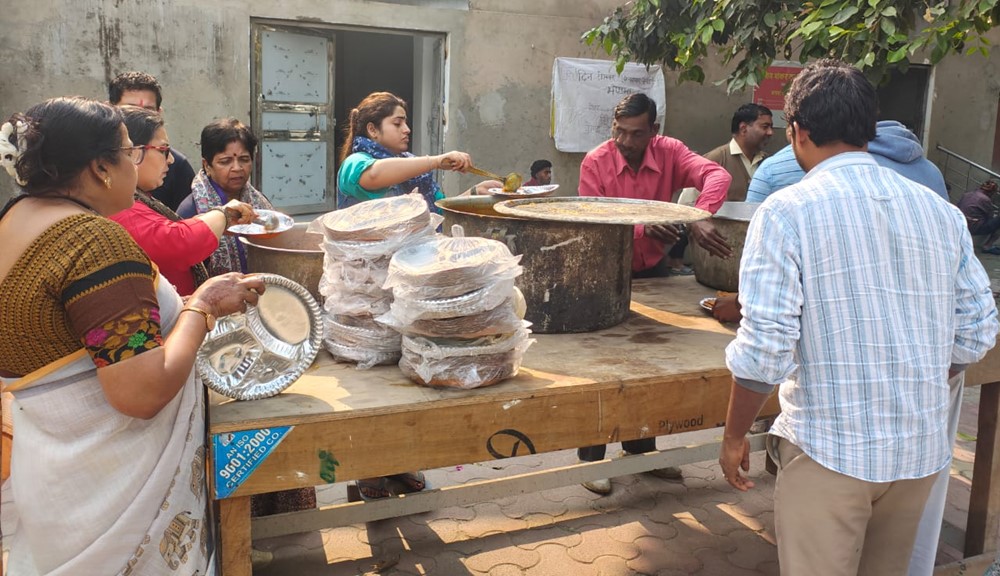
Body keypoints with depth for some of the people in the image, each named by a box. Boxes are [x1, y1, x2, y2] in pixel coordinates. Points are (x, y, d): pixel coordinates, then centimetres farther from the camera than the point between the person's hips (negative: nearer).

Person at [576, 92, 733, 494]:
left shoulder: (669, 152, -12)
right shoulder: (595, 163, -17)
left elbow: (715, 175, -28)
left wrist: (699, 218, -47)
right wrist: (641, 227, -39)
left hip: (653, 269, 4)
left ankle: (640, 447, 32)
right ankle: (591, 457, 14)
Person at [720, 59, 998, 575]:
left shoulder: (786, 212, -13)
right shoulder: (939, 210, 4)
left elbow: (764, 349, -18)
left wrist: (734, 436, -4)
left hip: (831, 449, -5)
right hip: (924, 447, 6)